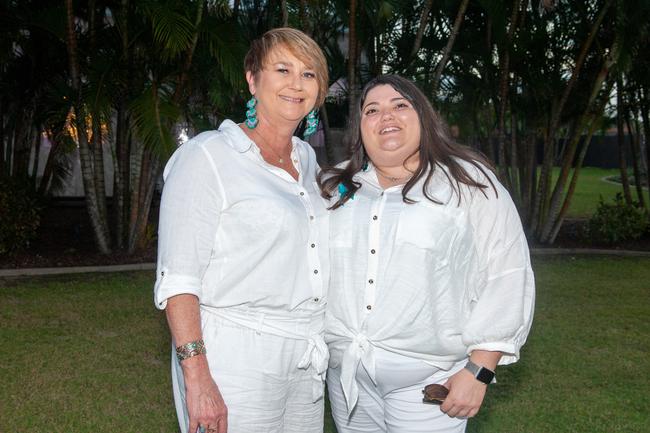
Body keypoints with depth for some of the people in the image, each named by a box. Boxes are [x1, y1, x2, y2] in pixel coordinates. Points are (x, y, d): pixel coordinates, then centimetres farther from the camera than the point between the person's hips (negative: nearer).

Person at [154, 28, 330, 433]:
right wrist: (197, 379, -21)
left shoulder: (307, 159, 12)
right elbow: (178, 278, -14)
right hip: (235, 358, -6)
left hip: (307, 361, 6)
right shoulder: (207, 156, -9)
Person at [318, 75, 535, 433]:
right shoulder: (335, 188, 8)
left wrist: (479, 370, -10)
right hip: (346, 375, 4)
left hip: (428, 380, -3)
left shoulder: (469, 183, -3)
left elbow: (505, 278, -6)